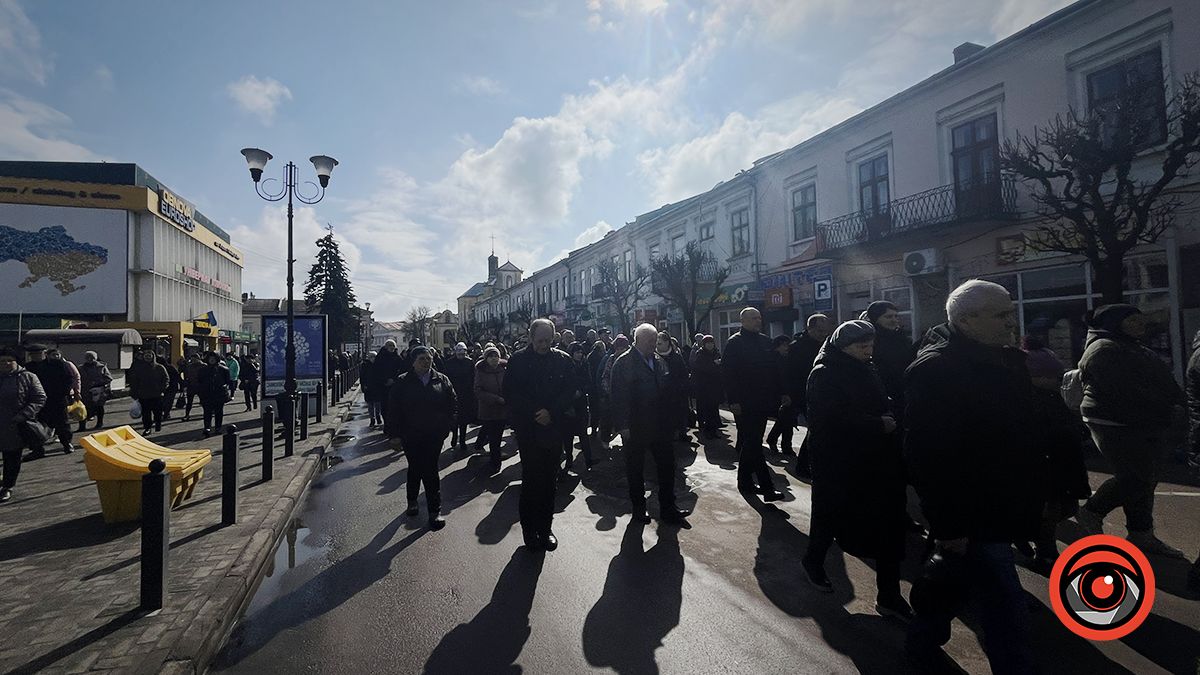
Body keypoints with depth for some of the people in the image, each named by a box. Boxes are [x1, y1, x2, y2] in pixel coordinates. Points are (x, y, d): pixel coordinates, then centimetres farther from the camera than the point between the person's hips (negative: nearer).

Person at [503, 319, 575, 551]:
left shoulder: (562, 360, 3)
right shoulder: (518, 360, -2)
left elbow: (569, 390, 1)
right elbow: (510, 393, -5)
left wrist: (551, 412, -12)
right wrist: (534, 414, -12)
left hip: (554, 428, 2)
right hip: (528, 429, -2)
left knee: (549, 479, 9)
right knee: (531, 480, 2)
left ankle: (545, 527, 21)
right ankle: (529, 529, 15)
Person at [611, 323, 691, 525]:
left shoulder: (660, 361, 8)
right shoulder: (623, 363, -10)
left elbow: (668, 390, 12)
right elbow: (619, 396, -13)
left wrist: (671, 419, 7)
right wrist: (623, 426, -17)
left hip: (661, 424, 5)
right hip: (635, 426, -5)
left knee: (667, 465, 8)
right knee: (635, 468, 10)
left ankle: (668, 508, 21)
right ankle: (639, 507, 26)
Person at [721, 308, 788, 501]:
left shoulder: (765, 341, 14)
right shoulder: (735, 342, -7)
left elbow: (775, 369, 18)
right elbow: (728, 373, -12)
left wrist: (781, 392, 11)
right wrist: (734, 401, -17)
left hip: (762, 401, 7)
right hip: (744, 403, -7)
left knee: (750, 443, 13)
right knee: (752, 443, -6)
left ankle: (745, 481, 23)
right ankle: (767, 486, -5)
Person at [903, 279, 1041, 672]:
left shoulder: (1006, 360, 9)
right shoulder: (936, 369, -22)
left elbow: (1021, 431, 22)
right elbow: (927, 453, -26)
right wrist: (948, 524, -25)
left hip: (996, 508, 10)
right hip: (967, 519, -10)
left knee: (948, 579, 23)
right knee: (1006, 610, -3)